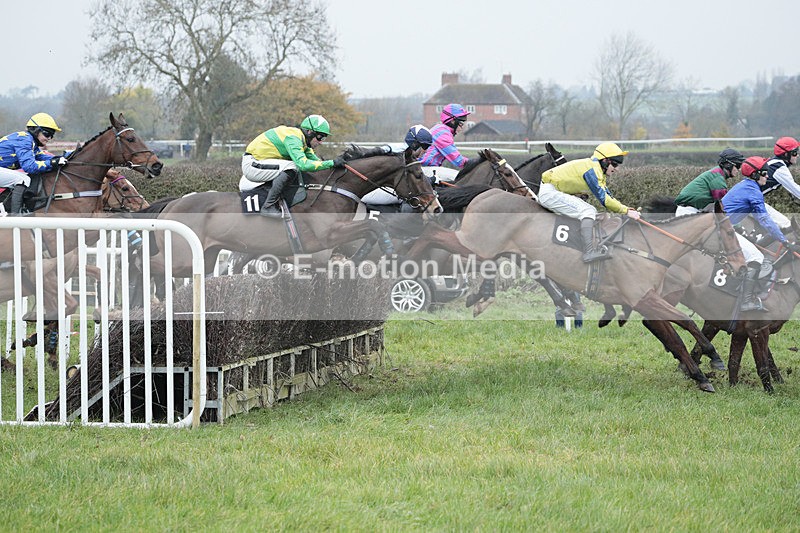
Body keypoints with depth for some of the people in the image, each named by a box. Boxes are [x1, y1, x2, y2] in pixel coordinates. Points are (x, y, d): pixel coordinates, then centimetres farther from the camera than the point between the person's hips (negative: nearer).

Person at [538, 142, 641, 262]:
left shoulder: (598, 171, 12)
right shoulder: (592, 169, -20)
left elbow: (607, 195, 14)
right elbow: (603, 198, -23)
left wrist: (624, 207, 0)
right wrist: (626, 211, -19)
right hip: (549, 192, -11)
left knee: (592, 212, 10)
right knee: (588, 212, -22)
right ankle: (590, 251, -33)